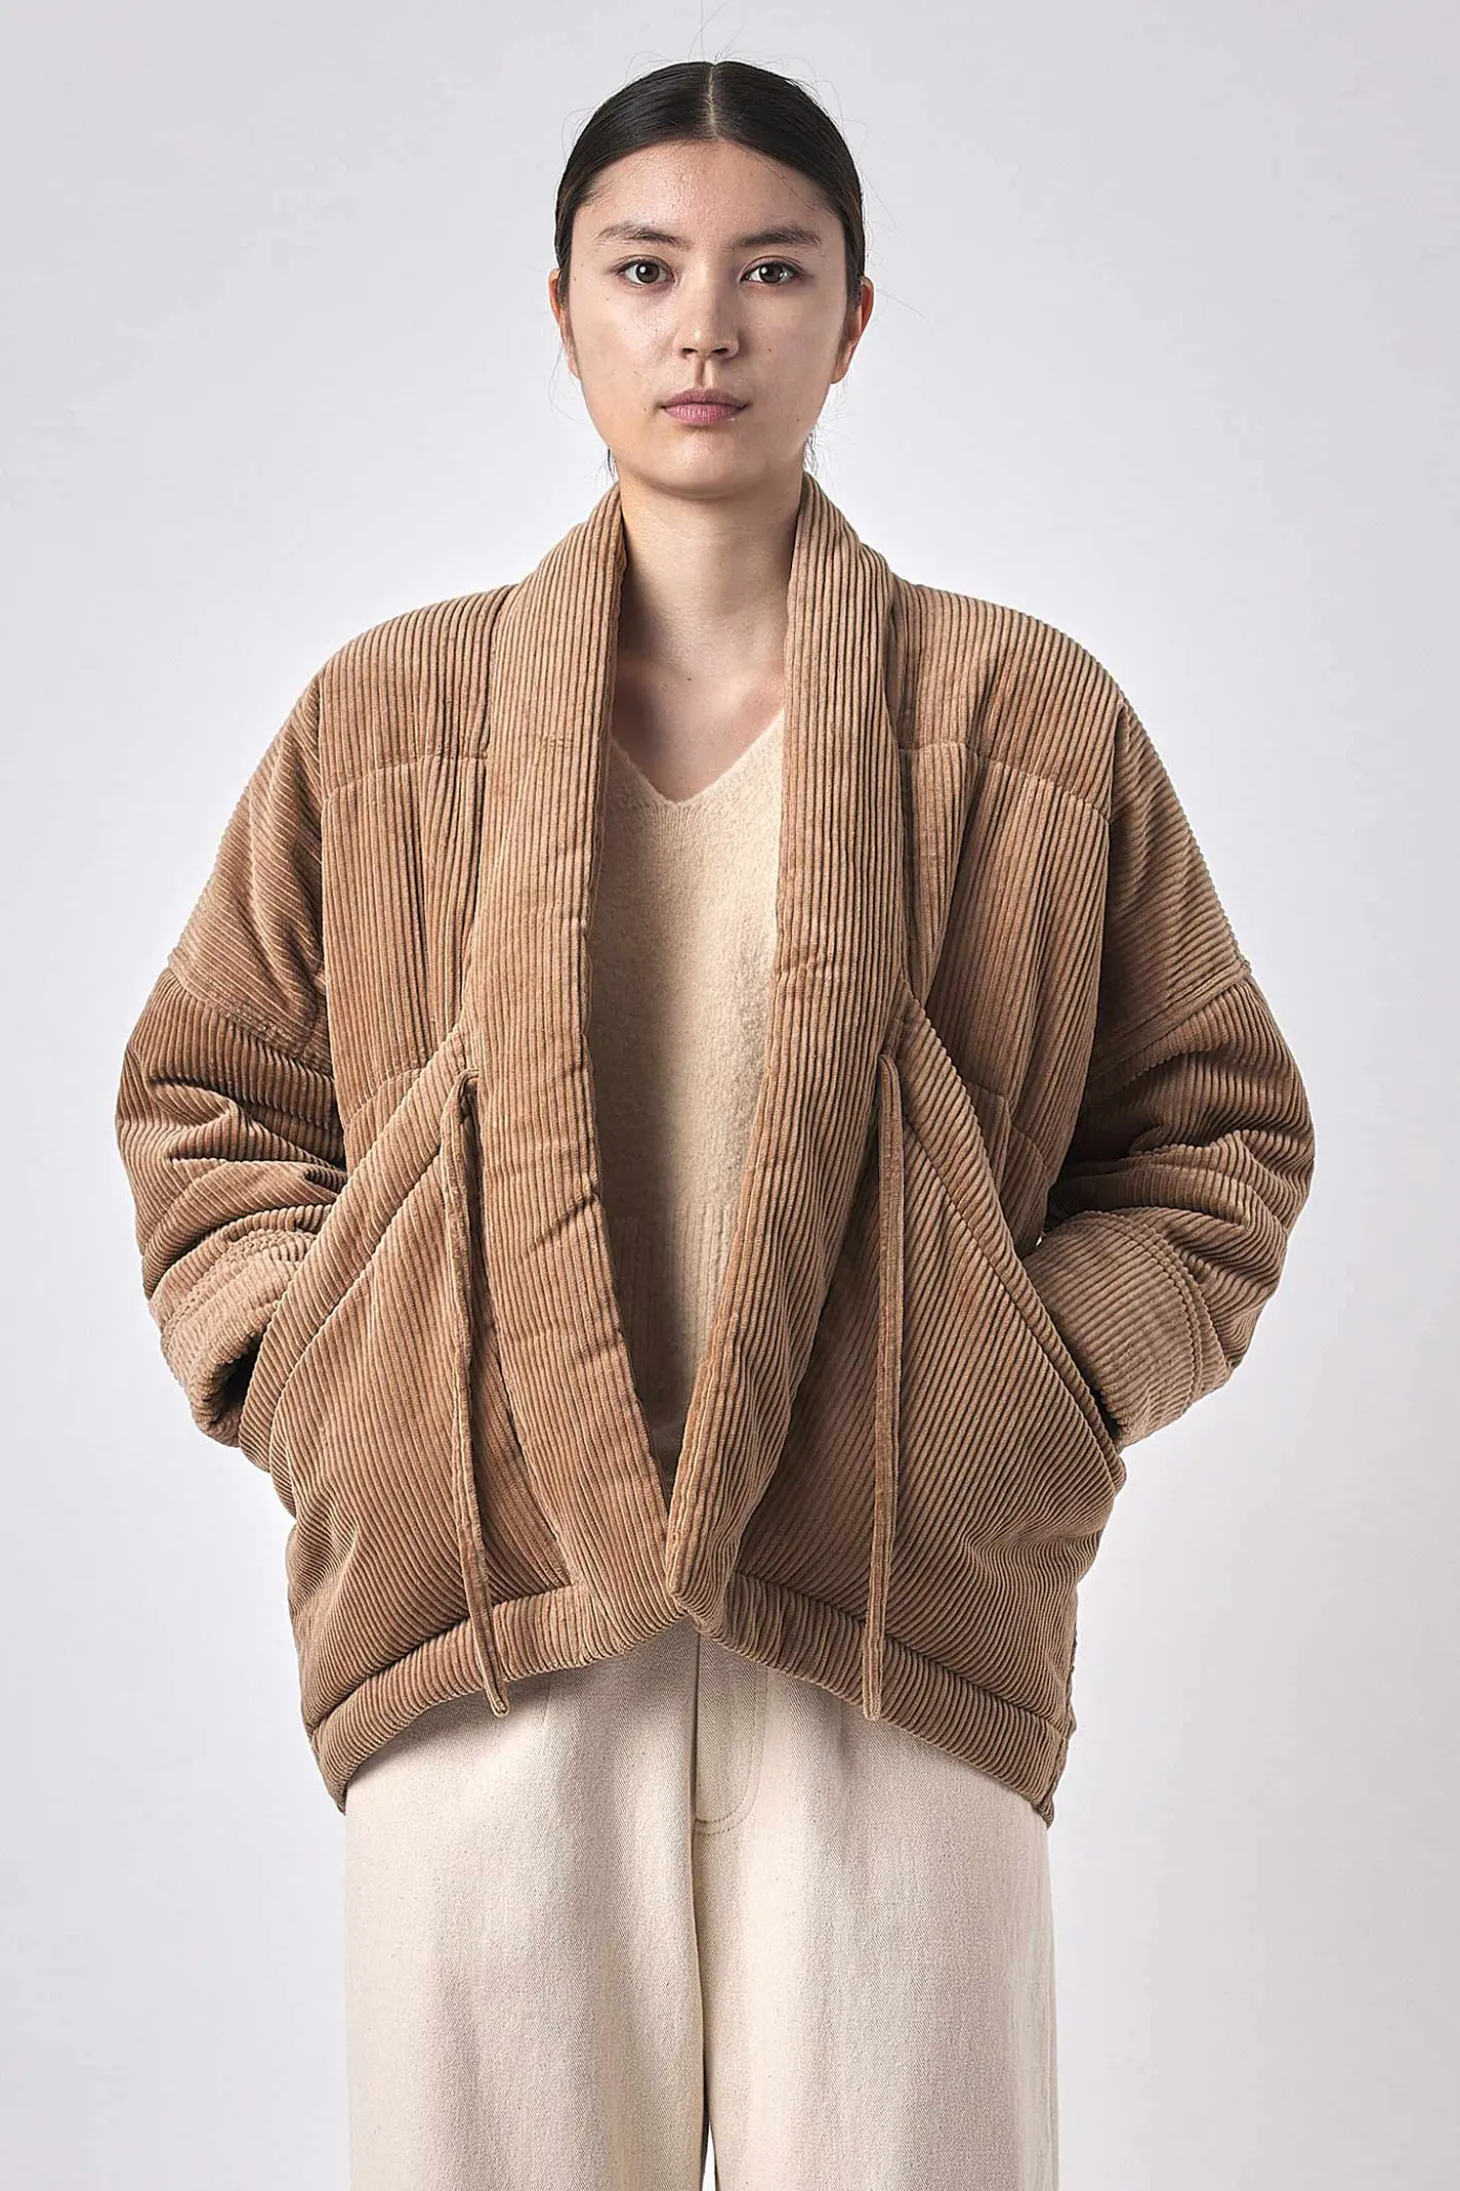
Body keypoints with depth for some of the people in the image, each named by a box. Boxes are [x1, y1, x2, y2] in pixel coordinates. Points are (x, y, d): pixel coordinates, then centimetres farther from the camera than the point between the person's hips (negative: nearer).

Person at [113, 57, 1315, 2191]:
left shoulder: (1034, 723, 7)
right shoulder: (383, 721, 9)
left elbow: (1220, 1128, 12)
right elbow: (200, 1101, 17)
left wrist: (1037, 1395, -2)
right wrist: (319, 1392, 2)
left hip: (901, 1642, 0)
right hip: (485, 1632, 1)